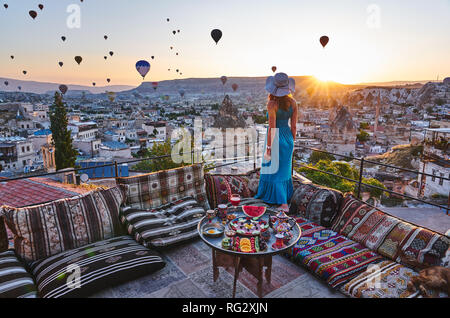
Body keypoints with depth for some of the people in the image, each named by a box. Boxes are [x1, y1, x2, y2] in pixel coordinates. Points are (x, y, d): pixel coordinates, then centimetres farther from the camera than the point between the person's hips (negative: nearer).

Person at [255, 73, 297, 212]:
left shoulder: (272, 104, -20)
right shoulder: (293, 103, -2)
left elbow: (272, 128, -21)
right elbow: (294, 125, 2)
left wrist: (268, 149, -15)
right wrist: (292, 142, 15)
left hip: (275, 140, -6)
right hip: (287, 138, 6)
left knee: (274, 171, 8)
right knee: (284, 168, 23)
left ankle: (284, 204, 13)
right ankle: (285, 194, 40)